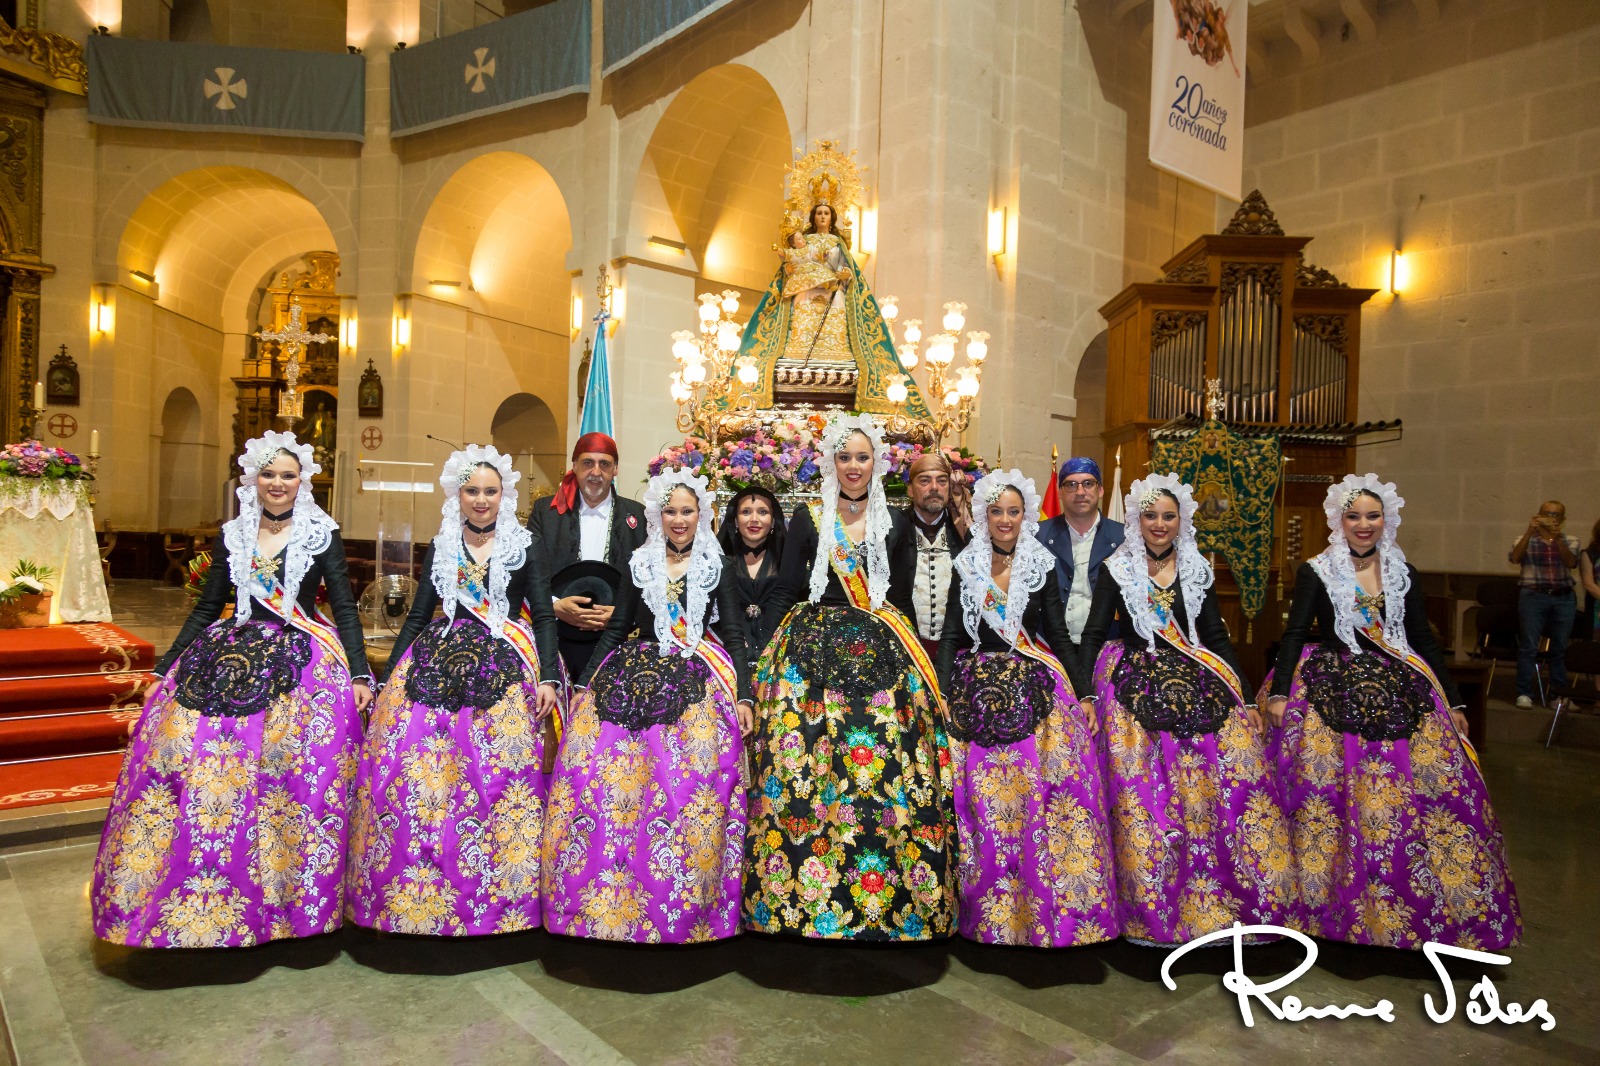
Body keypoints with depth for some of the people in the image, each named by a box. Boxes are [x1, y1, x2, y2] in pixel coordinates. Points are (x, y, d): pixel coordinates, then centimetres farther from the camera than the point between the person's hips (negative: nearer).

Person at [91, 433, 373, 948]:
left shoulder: (323, 534, 3)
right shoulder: (232, 536, 12)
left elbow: (345, 607, 1)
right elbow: (206, 608, 17)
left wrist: (360, 675, -6)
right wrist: (166, 670, 13)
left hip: (301, 665, -3)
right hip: (229, 662, 4)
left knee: (299, 776, -10)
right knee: (195, 764, -6)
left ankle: (296, 903, 6)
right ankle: (197, 901, 11)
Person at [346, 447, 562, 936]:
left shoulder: (524, 546, 5)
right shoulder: (441, 548, 14)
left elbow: (544, 615, 2)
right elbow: (417, 616, 16)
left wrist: (548, 678, -8)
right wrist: (389, 678, 11)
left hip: (504, 668, -3)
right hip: (438, 663, 3)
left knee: (500, 776, -8)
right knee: (413, 767, -7)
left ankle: (496, 898, 6)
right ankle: (415, 893, 8)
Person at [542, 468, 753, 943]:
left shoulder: (718, 567, 8)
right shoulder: (641, 565, 13)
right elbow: (615, 630, 15)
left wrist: (743, 695, -5)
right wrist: (583, 686, 9)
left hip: (698, 684, -2)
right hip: (633, 679, 2)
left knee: (690, 787, -13)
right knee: (606, 781, -9)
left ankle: (687, 911, 1)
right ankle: (601, 903, 5)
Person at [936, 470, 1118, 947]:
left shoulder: (1042, 566, 6)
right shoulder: (967, 568, 6)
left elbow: (1059, 634, 7)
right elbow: (950, 637, 5)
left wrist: (1084, 692, 0)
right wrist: (942, 697, -3)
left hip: (1038, 689, 0)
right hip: (980, 692, 0)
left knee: (1043, 796, -5)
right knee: (986, 803, -1)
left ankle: (1049, 907, 9)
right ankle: (993, 908, 14)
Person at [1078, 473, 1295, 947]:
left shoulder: (1196, 570, 12)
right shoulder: (1118, 569, 5)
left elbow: (1217, 636, 14)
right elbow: (1093, 634, 3)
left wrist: (1247, 697, 8)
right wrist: (1084, 693, -8)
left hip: (1199, 683, 3)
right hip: (1136, 687, -3)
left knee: (1230, 782, -9)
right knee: (1145, 792, -11)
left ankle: (1222, 898, 5)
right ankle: (1155, 906, 2)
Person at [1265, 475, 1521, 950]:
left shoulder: (1404, 575, 12)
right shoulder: (1316, 572, 2)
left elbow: (1425, 641, 15)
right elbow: (1295, 634, -4)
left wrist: (1453, 702, 11)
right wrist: (1278, 693, -15)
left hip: (1399, 689, 3)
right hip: (1332, 690, -3)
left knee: (1429, 786, -5)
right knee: (1331, 793, -10)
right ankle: (1331, 900, 4)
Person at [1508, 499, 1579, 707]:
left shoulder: (1570, 540, 11)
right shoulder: (1526, 540, 7)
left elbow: (1571, 562, -8)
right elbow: (1515, 558, -13)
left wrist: (1557, 538, -22)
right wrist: (1530, 532, -22)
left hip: (1564, 599, 2)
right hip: (1533, 597, -2)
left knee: (1561, 649, 5)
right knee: (1528, 647, -5)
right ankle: (1524, 693, -1)